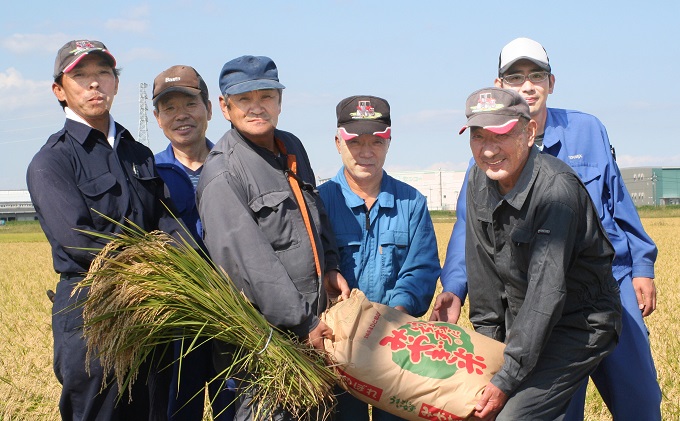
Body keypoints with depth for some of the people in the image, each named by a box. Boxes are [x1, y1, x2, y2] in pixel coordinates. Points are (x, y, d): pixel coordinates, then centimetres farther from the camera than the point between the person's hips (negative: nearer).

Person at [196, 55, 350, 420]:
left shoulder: (292, 148, 12)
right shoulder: (222, 174, -14)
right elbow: (249, 262, -20)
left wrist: (330, 268, 11)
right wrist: (302, 325, -19)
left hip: (311, 321, 8)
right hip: (261, 334, -8)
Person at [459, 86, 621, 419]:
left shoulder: (557, 188, -26)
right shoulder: (479, 179, -3)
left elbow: (547, 292, -28)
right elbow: (483, 268, 5)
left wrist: (507, 378, -27)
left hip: (579, 325, -7)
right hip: (522, 322, 7)